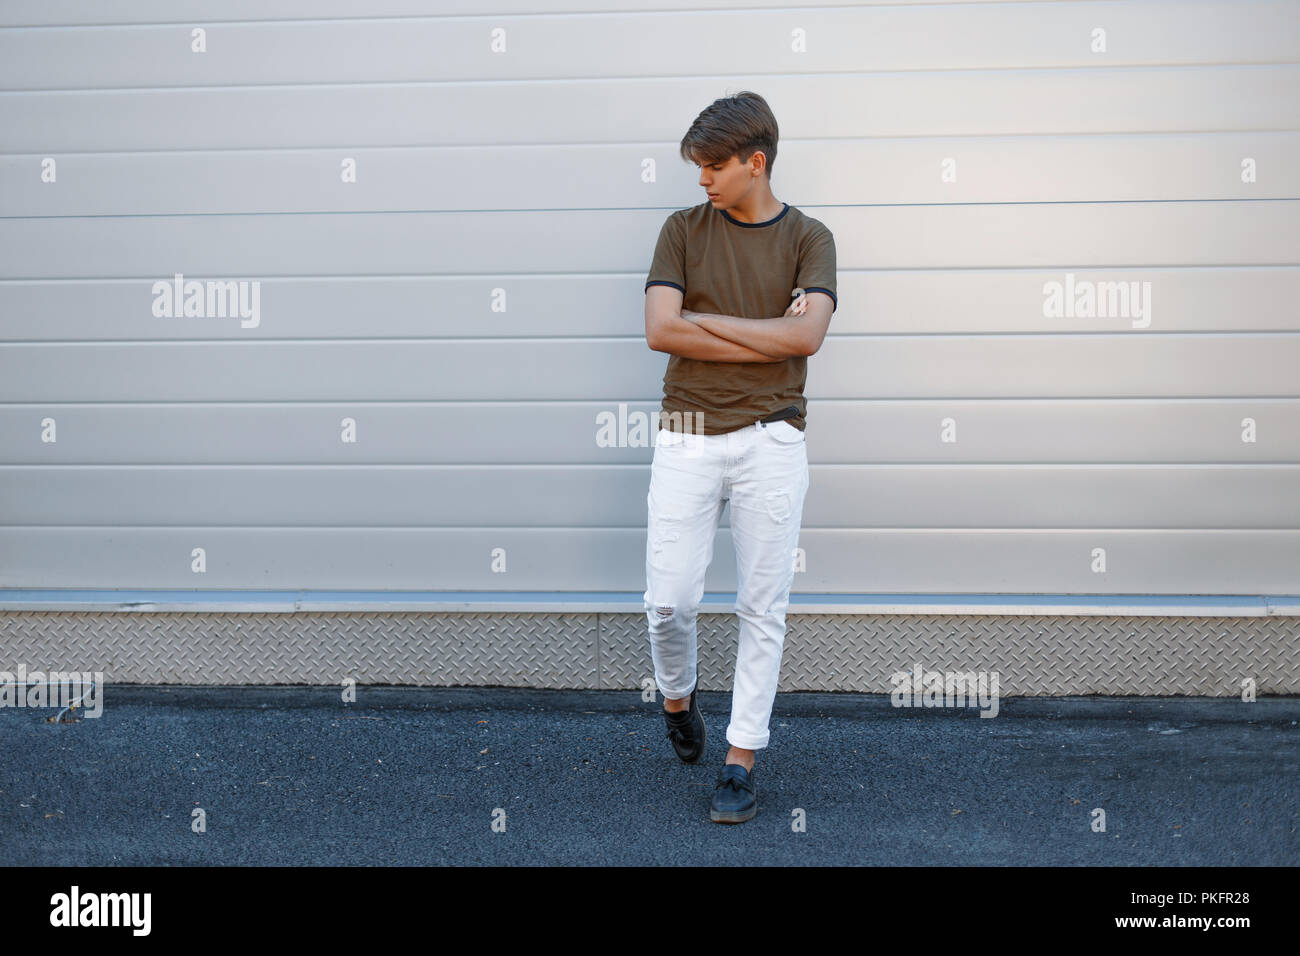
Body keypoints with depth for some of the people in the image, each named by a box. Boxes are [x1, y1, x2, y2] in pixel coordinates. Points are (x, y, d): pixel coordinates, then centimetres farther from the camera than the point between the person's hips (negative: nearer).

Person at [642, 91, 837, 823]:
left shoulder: (808, 238, 4)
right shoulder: (684, 230, 6)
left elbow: (807, 334, -13)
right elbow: (660, 330, -8)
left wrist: (704, 320, -9)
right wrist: (769, 334, -9)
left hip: (770, 440, 0)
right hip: (687, 439, 1)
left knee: (763, 609, 3)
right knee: (669, 601, -2)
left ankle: (743, 761, 13)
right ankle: (677, 695, 30)